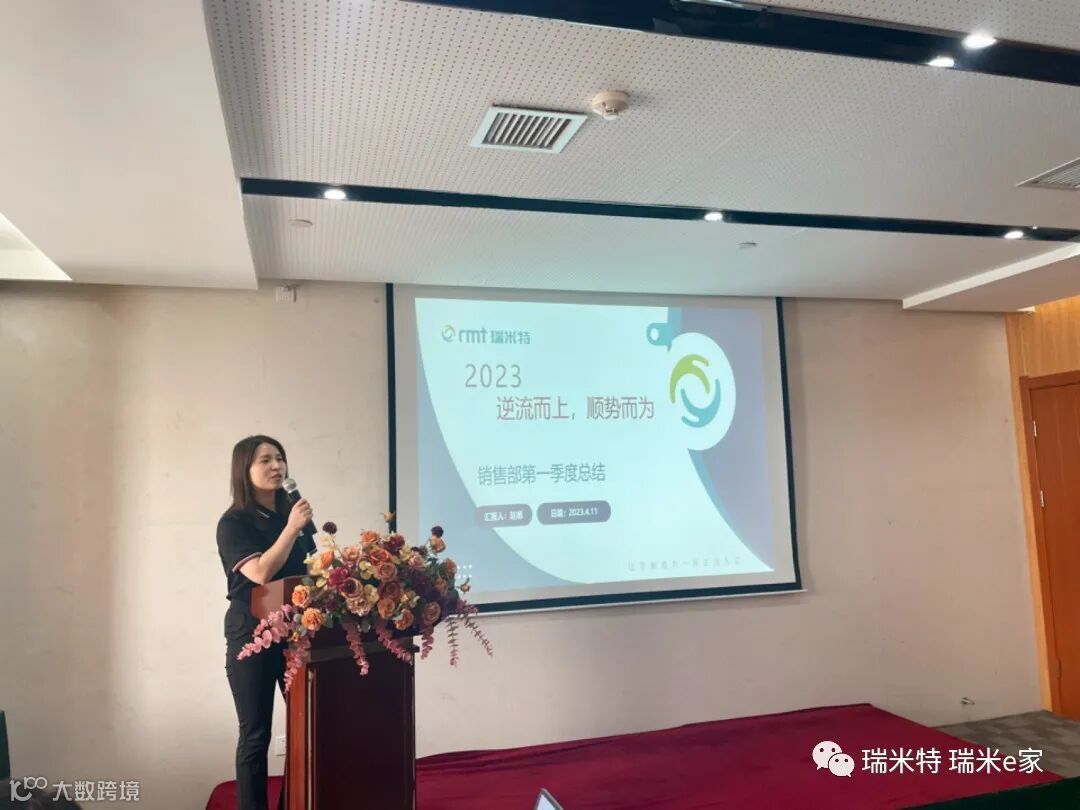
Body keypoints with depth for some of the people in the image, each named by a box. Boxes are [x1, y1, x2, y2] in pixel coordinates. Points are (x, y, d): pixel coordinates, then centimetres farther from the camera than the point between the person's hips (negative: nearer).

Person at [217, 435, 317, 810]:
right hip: (251, 636, -5)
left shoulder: (295, 512, 7)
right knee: (255, 735, 5)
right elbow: (261, 573, -20)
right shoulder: (233, 523, -7)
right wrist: (291, 529, -20)